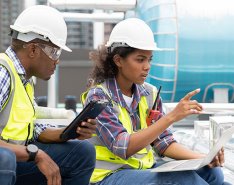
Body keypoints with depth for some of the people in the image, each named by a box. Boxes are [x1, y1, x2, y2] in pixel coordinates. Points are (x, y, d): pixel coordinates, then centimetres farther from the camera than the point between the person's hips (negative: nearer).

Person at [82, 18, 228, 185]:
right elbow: (123, 148, -23)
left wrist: (202, 158, -13)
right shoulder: (98, 96, -11)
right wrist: (171, 117, -29)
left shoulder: (150, 93, 6)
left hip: (144, 169, 6)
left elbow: (163, 142, 5)